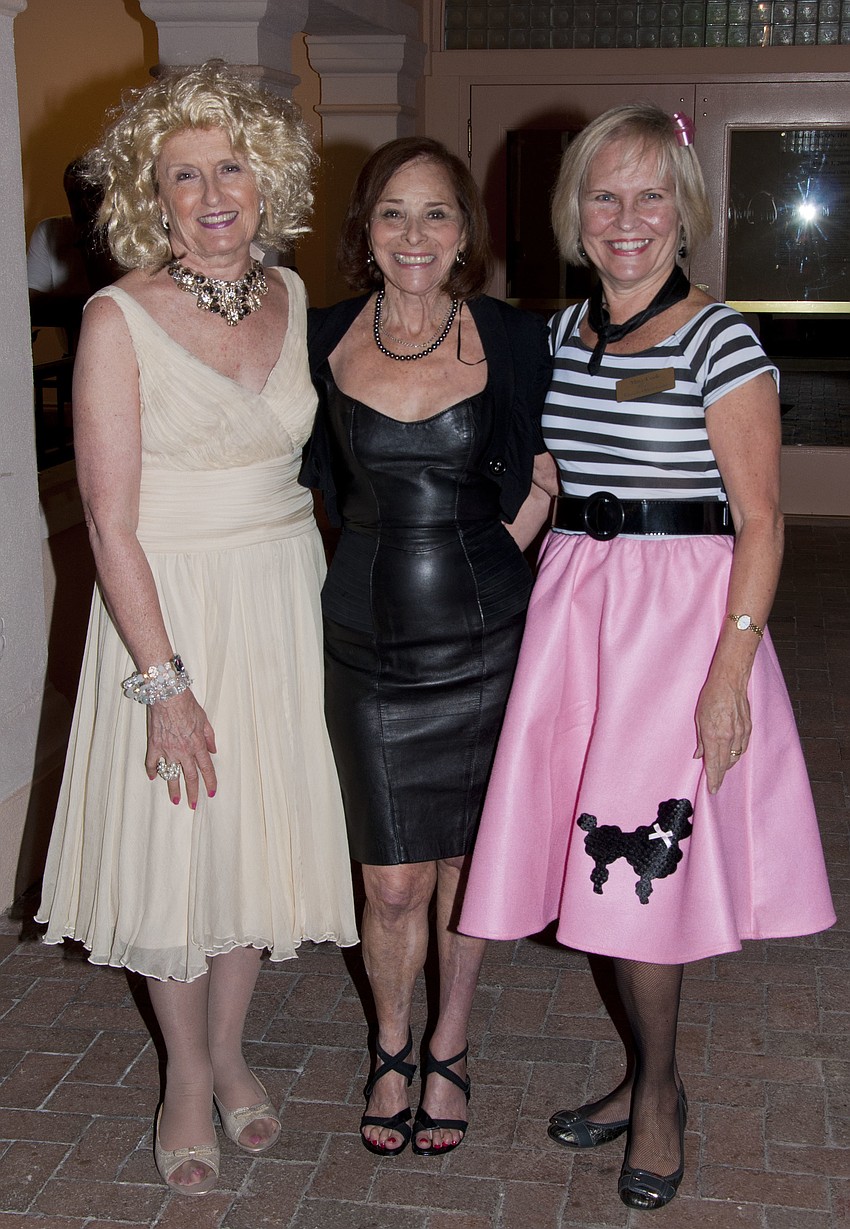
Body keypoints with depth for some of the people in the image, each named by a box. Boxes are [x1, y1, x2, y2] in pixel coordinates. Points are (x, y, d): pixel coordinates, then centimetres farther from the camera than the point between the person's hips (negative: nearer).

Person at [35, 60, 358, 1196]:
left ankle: (229, 1048, 36)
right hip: (169, 609, -4)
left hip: (285, 600, 5)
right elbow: (112, 524, -15)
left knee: (263, 834, 13)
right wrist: (162, 680, -17)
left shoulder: (291, 298, 4)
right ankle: (188, 1078, 29)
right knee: (177, 844, 6)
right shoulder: (119, 319, -12)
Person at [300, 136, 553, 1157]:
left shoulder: (513, 339, -4)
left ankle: (448, 1050, 34)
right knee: (393, 881, 5)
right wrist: (387, 556, 6)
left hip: (482, 636, 0)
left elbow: (543, 478, 8)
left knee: (464, 862, 12)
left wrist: (482, 563, 1)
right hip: (367, 639, 1)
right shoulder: (322, 340, -1)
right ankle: (390, 1050, 32)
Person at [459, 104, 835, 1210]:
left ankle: (660, 1092, 22)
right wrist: (550, 601, 9)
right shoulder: (560, 333, 9)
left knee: (646, 860, 0)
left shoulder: (718, 341, -9)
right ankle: (646, 1077, 29)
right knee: (605, 858, 10)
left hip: (680, 611, -5)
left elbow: (759, 525, -11)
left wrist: (731, 674, -18)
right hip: (569, 606, 6)